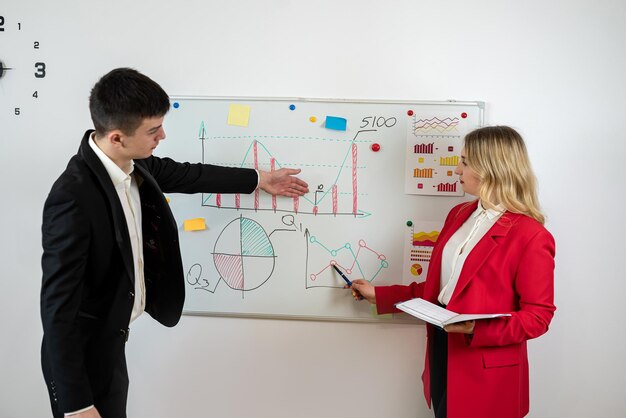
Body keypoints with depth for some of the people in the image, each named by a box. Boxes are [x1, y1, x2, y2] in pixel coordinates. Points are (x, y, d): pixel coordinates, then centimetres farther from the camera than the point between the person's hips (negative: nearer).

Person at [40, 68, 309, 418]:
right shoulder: (74, 197, -31)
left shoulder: (133, 162, -7)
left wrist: (258, 179, 22)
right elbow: (58, 304, -28)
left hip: (112, 339, 8)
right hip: (84, 353, -8)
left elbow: (185, 175, 13)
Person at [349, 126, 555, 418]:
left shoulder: (531, 236, -16)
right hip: (442, 351, 7)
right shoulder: (459, 215, 7)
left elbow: (538, 315, -13)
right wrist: (379, 295, 13)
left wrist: (477, 329, -26)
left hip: (485, 372, -6)